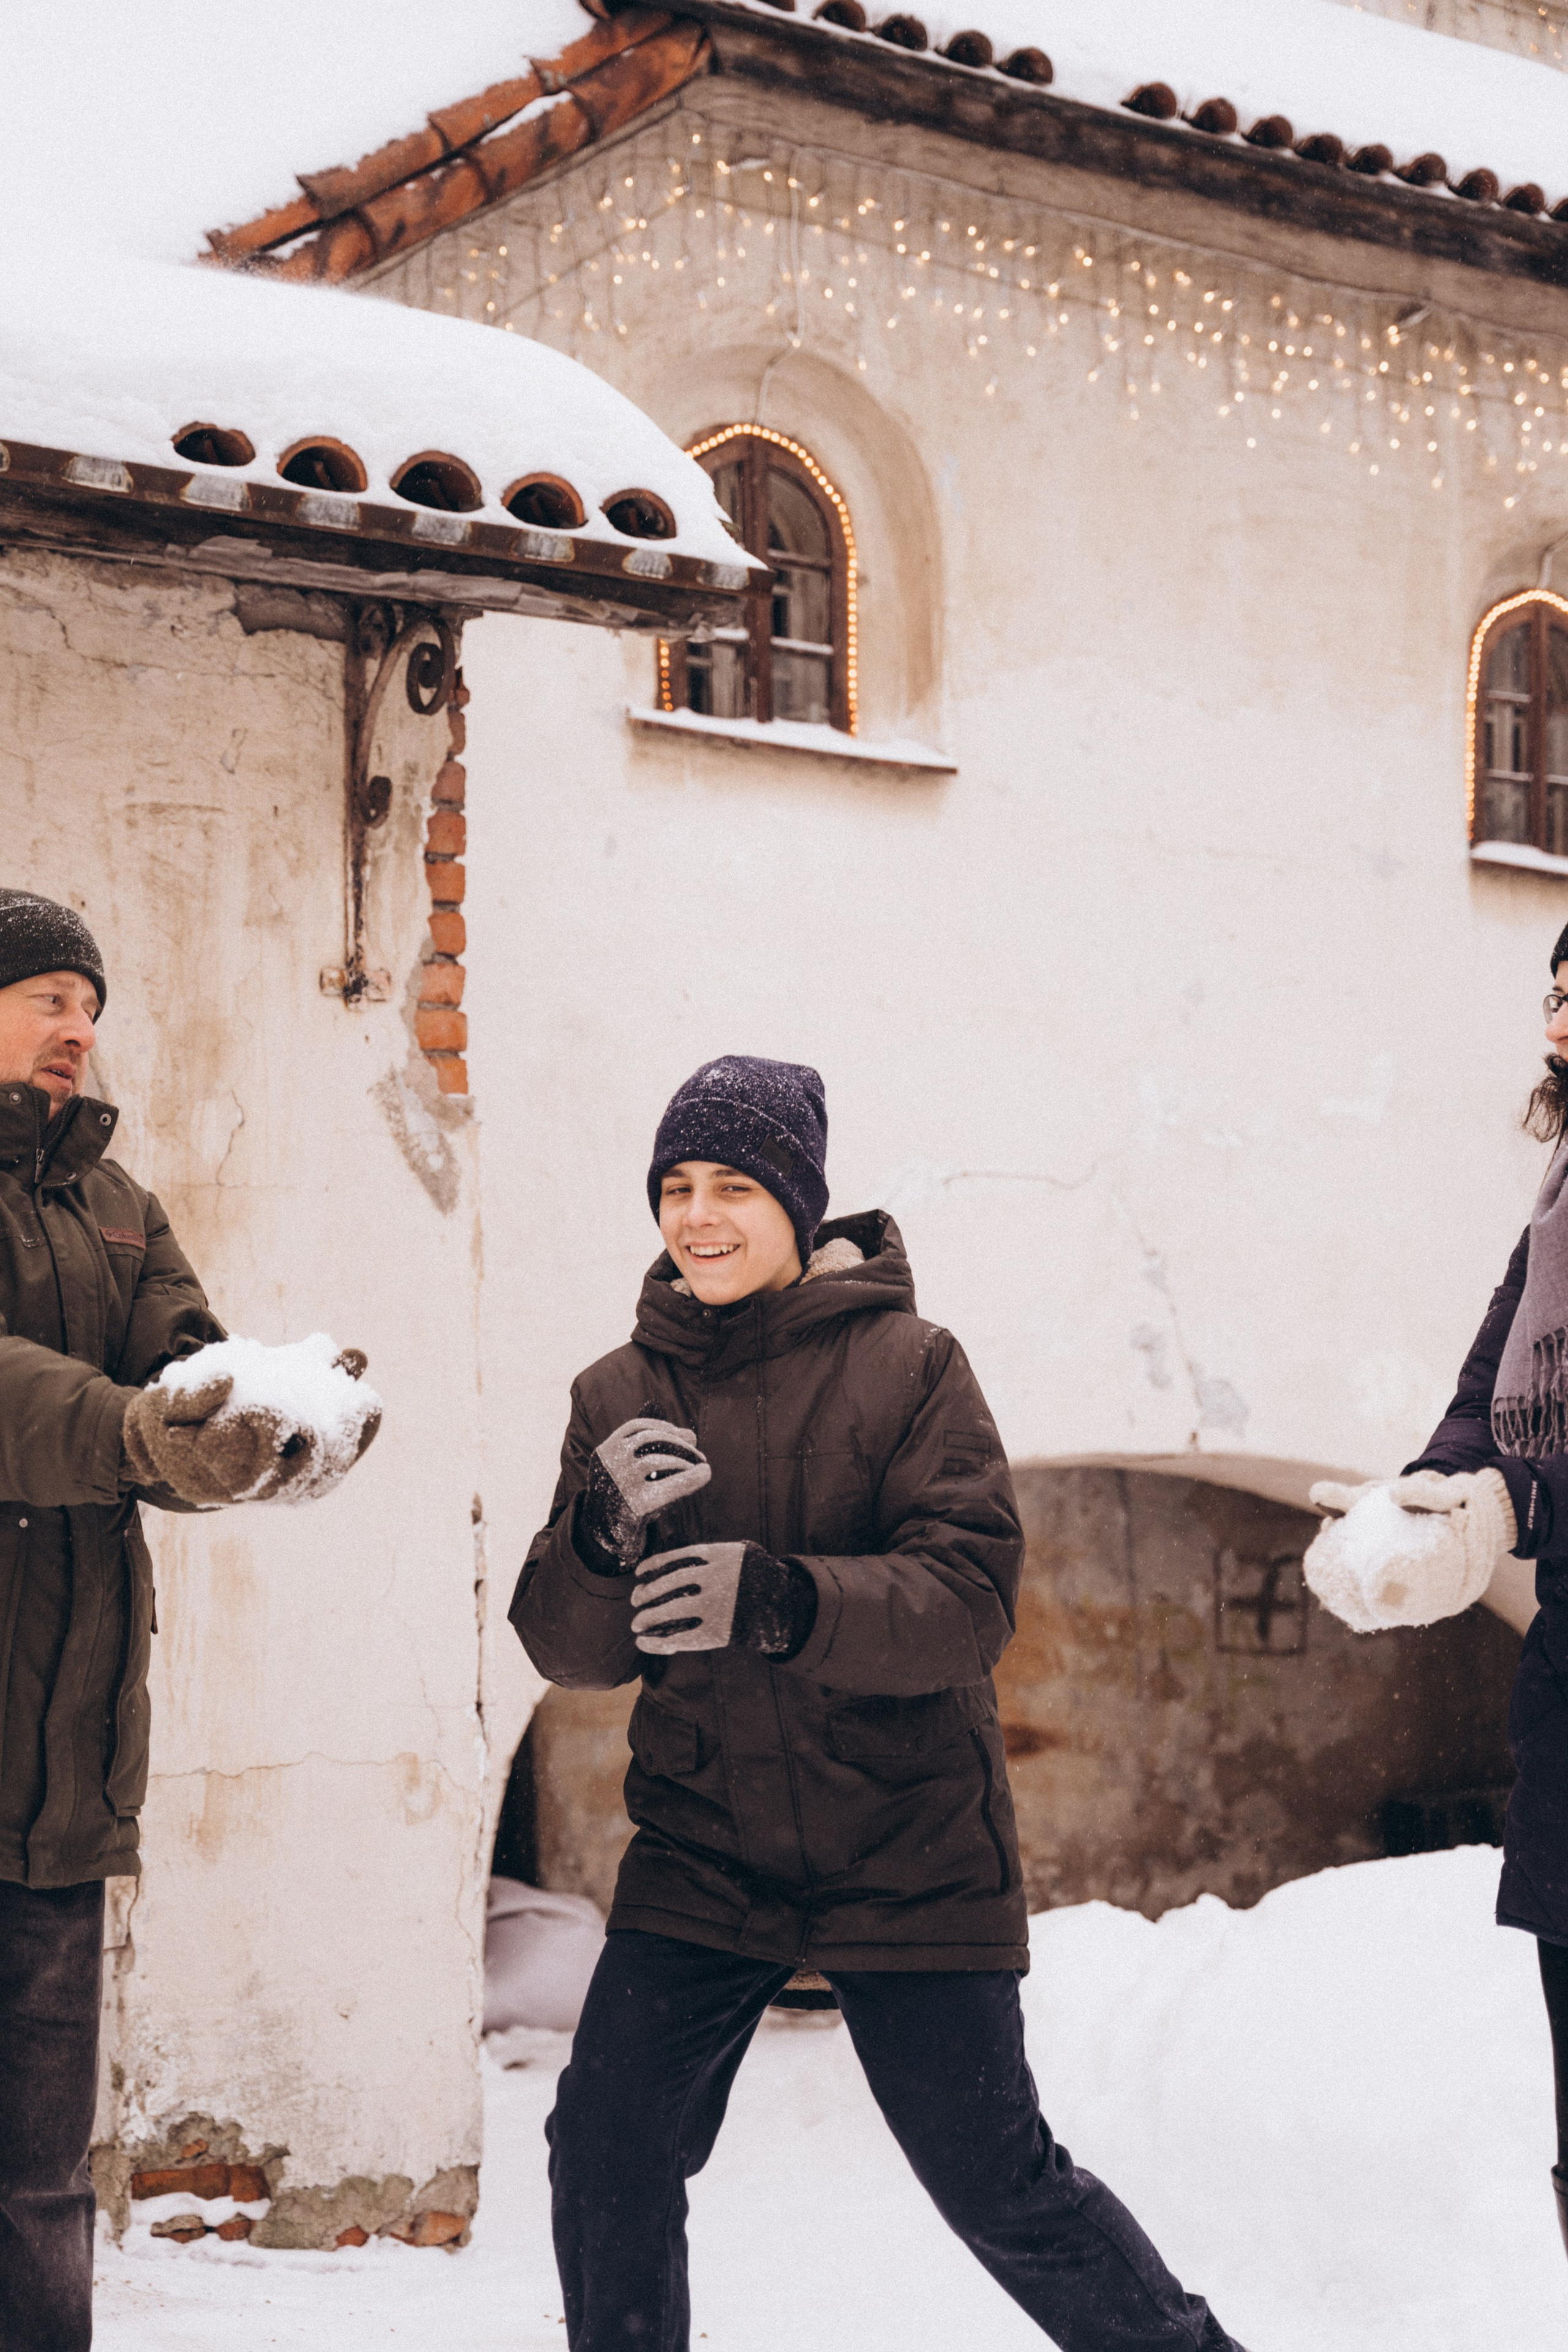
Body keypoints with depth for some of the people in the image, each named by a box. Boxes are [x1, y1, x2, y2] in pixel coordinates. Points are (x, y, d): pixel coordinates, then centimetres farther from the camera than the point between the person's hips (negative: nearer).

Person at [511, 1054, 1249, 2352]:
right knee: (606, 2157, -6)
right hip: (702, 1856, 3)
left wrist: (782, 1600, -33)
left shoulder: (907, 1365, -7)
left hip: (909, 1852, -3)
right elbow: (569, 1647, -1)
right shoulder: (621, 1395, 4)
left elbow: (972, 1600, -17)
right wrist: (601, 1529, -23)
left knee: (996, 2179, 3)